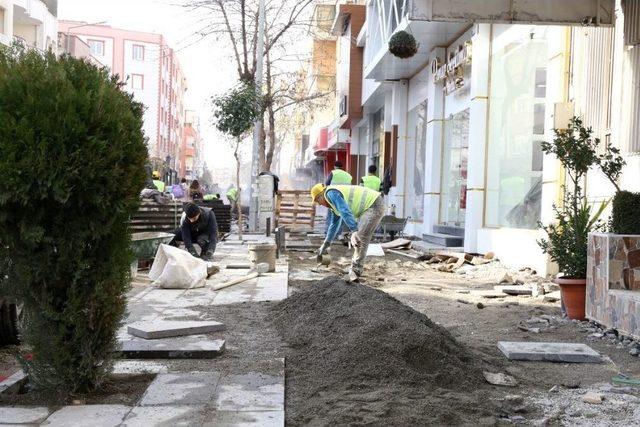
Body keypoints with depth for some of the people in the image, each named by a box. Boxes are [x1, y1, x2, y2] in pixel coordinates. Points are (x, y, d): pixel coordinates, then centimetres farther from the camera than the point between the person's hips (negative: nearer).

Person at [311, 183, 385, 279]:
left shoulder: (331, 193, -10)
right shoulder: (336, 199, 23)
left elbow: (345, 212, -26)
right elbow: (335, 223, 32)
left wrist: (354, 231, -36)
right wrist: (326, 244, 36)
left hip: (374, 205, -11)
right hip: (372, 206, 11)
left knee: (360, 237, -15)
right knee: (360, 238, 12)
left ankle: (356, 271, -14)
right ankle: (356, 269, 16)